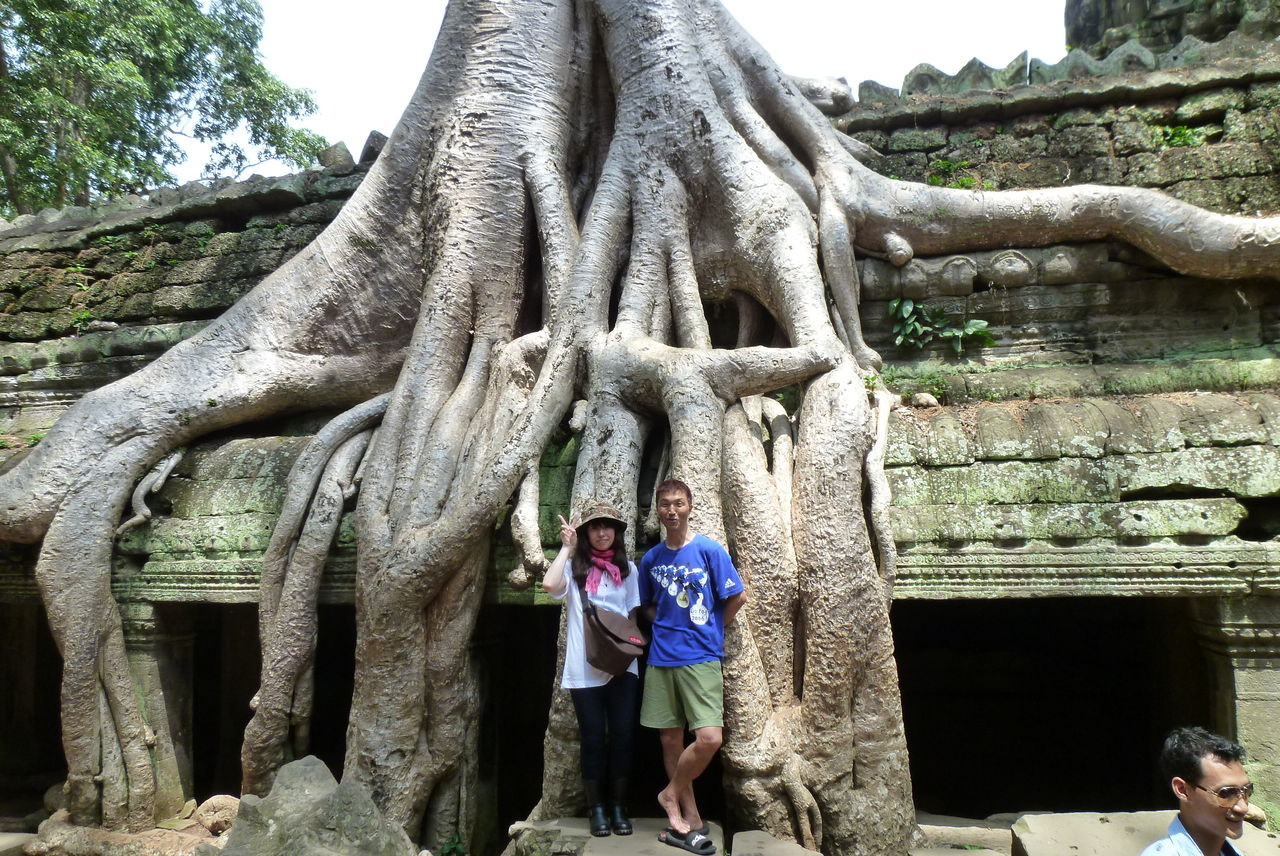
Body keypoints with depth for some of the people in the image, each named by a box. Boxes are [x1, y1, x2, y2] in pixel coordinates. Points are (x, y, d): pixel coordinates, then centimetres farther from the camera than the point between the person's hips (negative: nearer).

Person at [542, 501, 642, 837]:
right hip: (584, 668, -2)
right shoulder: (575, 567, 1)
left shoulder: (627, 569, 9)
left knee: (622, 735, 3)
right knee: (593, 737, 3)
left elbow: (633, 613, 13)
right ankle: (596, 808, 17)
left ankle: (619, 806, 17)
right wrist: (567, 547, -11)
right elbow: (550, 584, -20)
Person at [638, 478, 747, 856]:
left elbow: (738, 597, -2)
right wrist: (667, 628, 6)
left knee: (710, 738, -15)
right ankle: (691, 820, 19)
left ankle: (671, 795, 9)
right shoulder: (651, 559, 8)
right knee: (670, 740, 6)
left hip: (701, 658, -4)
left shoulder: (709, 551, -5)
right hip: (661, 658, 4)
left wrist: (707, 631, 4)